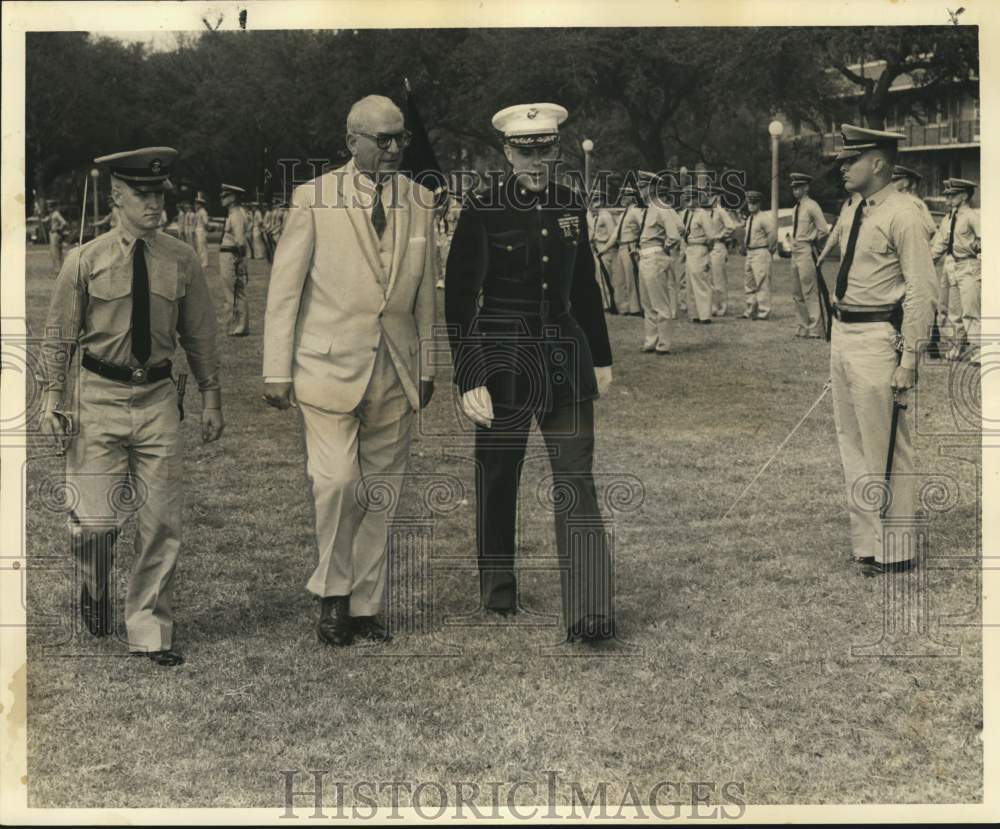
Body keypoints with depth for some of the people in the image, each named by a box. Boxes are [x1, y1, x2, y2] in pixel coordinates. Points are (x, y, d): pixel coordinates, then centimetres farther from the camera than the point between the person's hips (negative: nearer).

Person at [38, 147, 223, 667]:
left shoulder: (181, 261, 3)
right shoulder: (85, 262, -2)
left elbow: (199, 335, 11)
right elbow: (59, 335, 3)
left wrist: (210, 398, 11)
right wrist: (53, 397, -3)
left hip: (158, 396, 2)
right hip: (101, 395, -2)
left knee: (161, 520, 3)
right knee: (97, 519, -7)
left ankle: (149, 630, 16)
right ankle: (94, 593, 26)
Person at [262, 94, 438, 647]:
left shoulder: (419, 202, 9)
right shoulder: (313, 198, -2)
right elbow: (284, 289, -1)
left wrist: (426, 367, 14)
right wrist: (276, 370, -4)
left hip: (396, 373, 4)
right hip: (330, 366, -4)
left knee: (380, 492, 7)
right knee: (337, 480, -16)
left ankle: (365, 605, 19)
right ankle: (332, 592, 6)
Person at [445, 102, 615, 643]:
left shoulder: (570, 206, 7)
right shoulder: (482, 211, -7)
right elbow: (459, 300, -9)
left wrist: (601, 358, 19)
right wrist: (470, 380, -15)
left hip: (565, 359, 3)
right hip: (503, 359, -3)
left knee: (577, 483, -6)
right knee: (497, 481, 10)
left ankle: (589, 612, -10)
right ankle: (498, 594, 29)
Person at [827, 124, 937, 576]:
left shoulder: (902, 215, -15)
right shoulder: (851, 210, 11)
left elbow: (923, 291, -17)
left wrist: (908, 360, -19)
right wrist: (839, 335, 16)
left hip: (877, 339, -9)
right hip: (842, 334, 9)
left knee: (884, 448, -1)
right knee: (851, 442, 16)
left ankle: (894, 552, 11)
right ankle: (865, 540, 28)